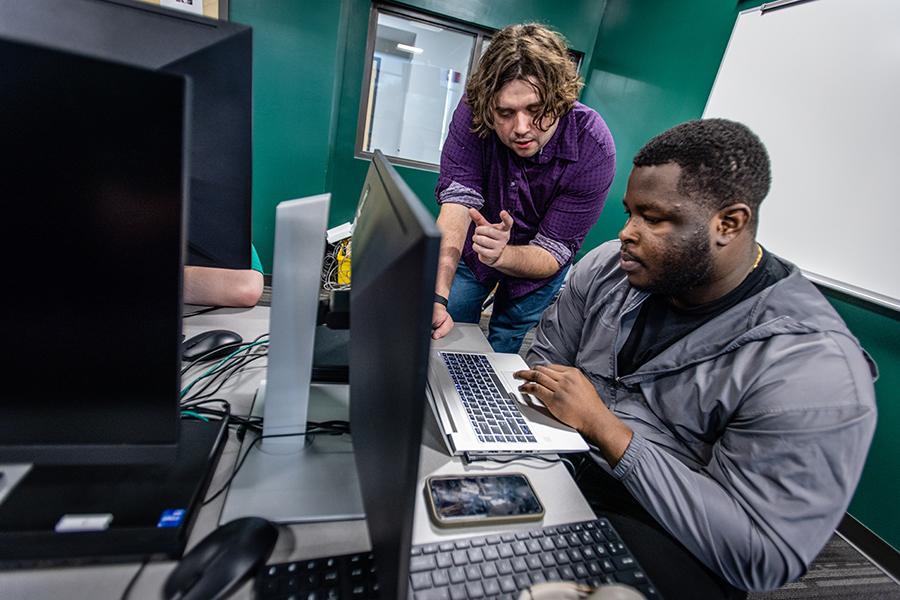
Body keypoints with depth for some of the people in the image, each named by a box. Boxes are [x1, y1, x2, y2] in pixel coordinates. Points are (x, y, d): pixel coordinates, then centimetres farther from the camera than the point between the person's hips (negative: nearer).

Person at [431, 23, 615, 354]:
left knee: (503, 357, 9)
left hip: (535, 266, -1)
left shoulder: (594, 149, -29)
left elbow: (552, 255, -26)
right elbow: (457, 202, -34)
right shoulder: (474, 110, -26)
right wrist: (437, 298, -46)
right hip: (473, 249, 1)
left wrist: (501, 255, -48)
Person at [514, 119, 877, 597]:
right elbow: (543, 360, 4)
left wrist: (604, 427, -28)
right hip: (556, 465, 6)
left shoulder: (812, 369, -21)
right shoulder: (609, 267, -4)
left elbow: (763, 558, -22)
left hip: (657, 533, -5)